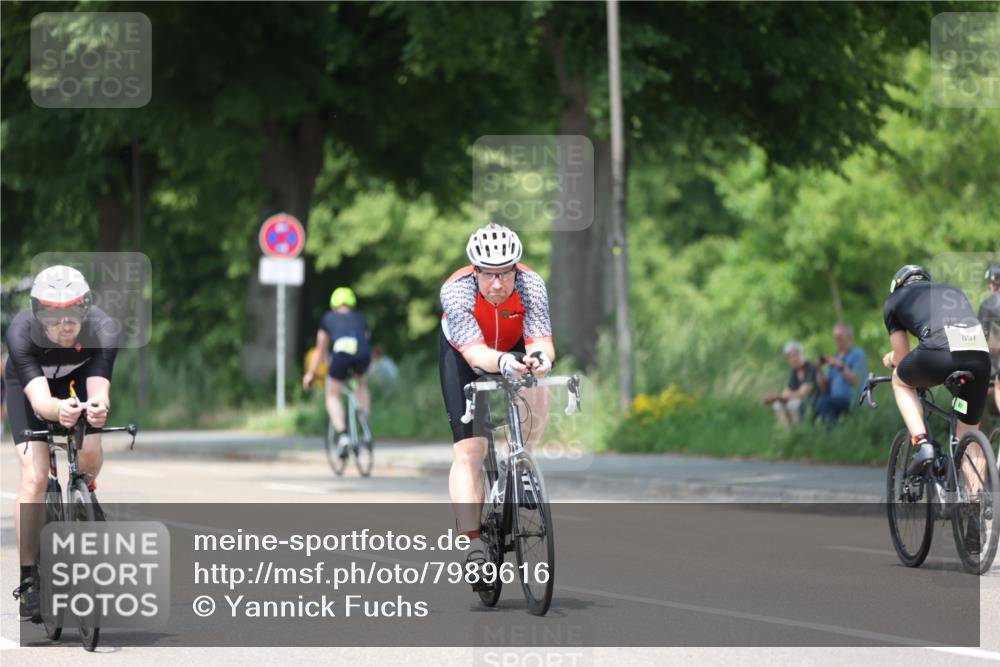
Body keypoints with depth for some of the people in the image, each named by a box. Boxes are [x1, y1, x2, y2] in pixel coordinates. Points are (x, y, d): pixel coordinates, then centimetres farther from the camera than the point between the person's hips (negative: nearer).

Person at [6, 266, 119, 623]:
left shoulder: (103, 331, -35)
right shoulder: (21, 332, -38)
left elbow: (99, 389, -44)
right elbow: (39, 399, -47)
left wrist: (98, 406, -68)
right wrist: (59, 410, -69)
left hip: (79, 378, 2)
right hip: (29, 382, -2)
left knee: (90, 454, -21)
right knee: (34, 475, -18)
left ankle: (85, 488, 16)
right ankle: (28, 579, -10)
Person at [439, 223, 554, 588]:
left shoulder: (531, 285, -30)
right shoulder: (456, 291, -35)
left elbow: (541, 340, -39)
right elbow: (475, 352, -43)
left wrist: (540, 357, -62)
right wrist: (502, 362, -64)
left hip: (514, 349, 2)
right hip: (463, 354, -2)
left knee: (537, 394, -29)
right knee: (468, 451, -15)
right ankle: (473, 544, -15)